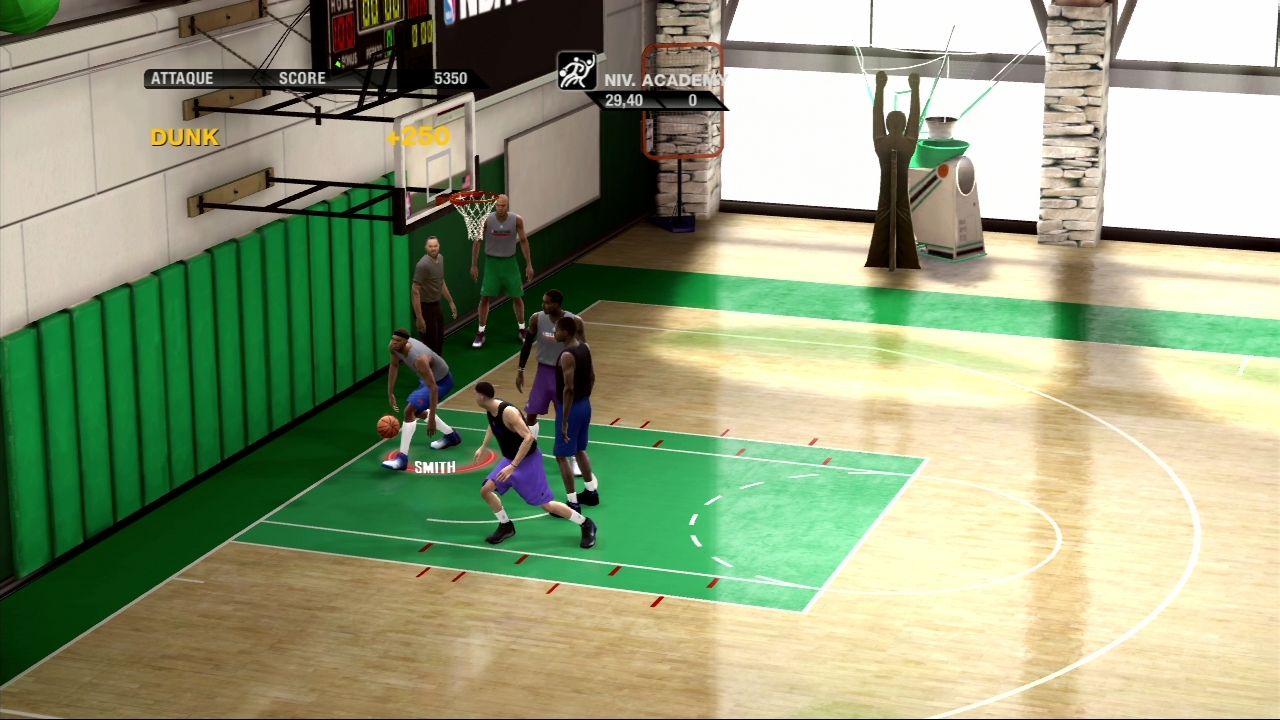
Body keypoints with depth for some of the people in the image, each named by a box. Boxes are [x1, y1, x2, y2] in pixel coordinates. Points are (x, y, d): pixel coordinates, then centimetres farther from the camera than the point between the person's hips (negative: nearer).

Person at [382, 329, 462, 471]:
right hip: (428, 378, 9)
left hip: (441, 382, -9)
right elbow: (394, 365, 6)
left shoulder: (419, 359, -40)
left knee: (409, 410, -22)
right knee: (416, 411, 26)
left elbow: (433, 388, -37)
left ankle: (402, 458, -19)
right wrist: (390, 393, 5)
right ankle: (452, 436, 45)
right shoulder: (395, 347, -17)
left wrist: (431, 419, -35)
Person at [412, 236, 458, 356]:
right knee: (430, 346, -3)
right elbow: (415, 291, -24)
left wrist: (451, 302, 25)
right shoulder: (423, 265, -24)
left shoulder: (440, 258, 3)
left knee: (439, 342, 18)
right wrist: (419, 318, -27)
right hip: (425, 307, -9)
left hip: (436, 305, 9)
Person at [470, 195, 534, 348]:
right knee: (485, 297, -3)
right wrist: (474, 265, -4)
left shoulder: (517, 220, -13)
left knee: (517, 297, 8)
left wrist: (529, 265, -1)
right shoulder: (486, 220, -16)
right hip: (492, 261, -1)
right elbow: (477, 242, -5)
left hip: (509, 261, 1)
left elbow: (523, 241, -2)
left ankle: (522, 331, 25)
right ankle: (481, 333, 8)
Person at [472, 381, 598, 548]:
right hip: (510, 458, 8)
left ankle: (586, 525, 10)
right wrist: (483, 447, 24)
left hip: (528, 460, -8)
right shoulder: (491, 410, -4)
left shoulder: (508, 412, -31)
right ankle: (506, 526, 17)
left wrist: (512, 466, -36)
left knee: (546, 504, -4)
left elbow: (528, 438, -35)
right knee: (486, 490, -1)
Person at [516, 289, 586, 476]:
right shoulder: (537, 319, -9)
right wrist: (520, 370, 6)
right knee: (531, 413, 5)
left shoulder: (575, 322, -17)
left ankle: (573, 460, 18)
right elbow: (527, 344, 6)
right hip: (544, 371, 3)